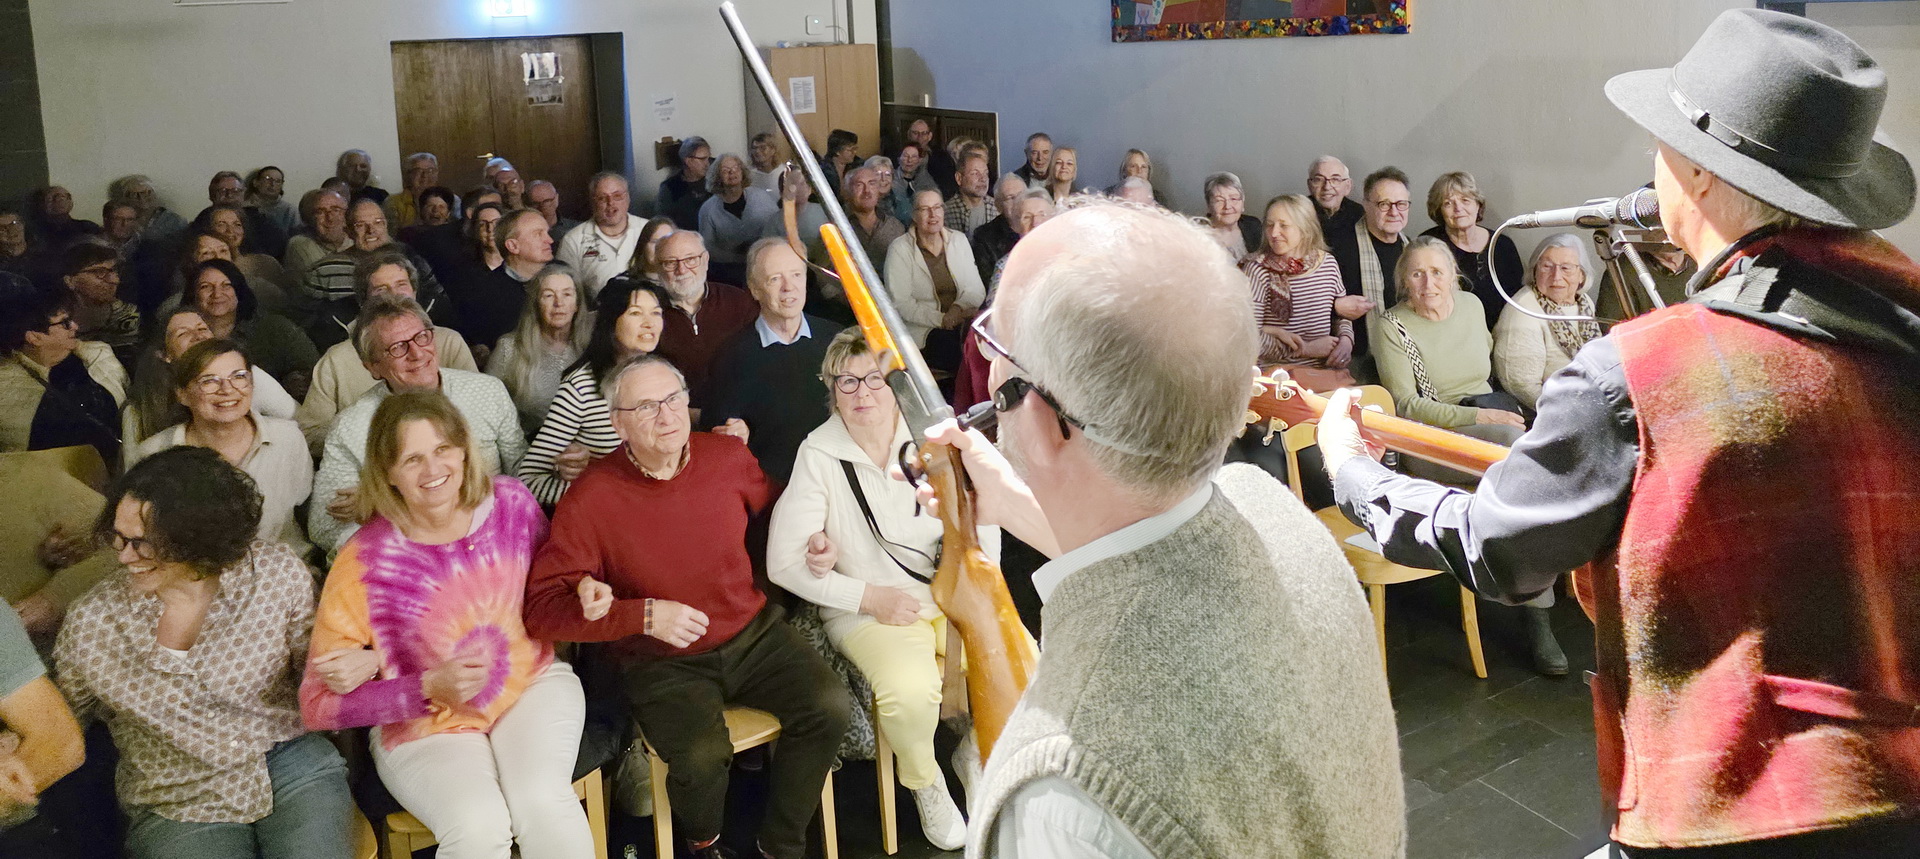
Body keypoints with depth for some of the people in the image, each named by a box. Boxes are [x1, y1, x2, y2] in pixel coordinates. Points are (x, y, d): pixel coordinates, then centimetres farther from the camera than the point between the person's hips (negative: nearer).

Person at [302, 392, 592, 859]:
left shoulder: (511, 502, -7)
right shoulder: (364, 562, -15)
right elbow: (319, 705, -10)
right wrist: (429, 689, -20)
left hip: (532, 683, 2)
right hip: (427, 726, -2)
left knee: (543, 802, -28)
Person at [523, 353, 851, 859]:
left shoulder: (728, 456, -3)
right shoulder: (590, 499, -16)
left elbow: (775, 508, 20)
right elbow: (543, 609, -17)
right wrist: (645, 615, -25)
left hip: (752, 632, 4)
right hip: (661, 662, -4)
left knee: (829, 707, -18)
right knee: (701, 757, -29)